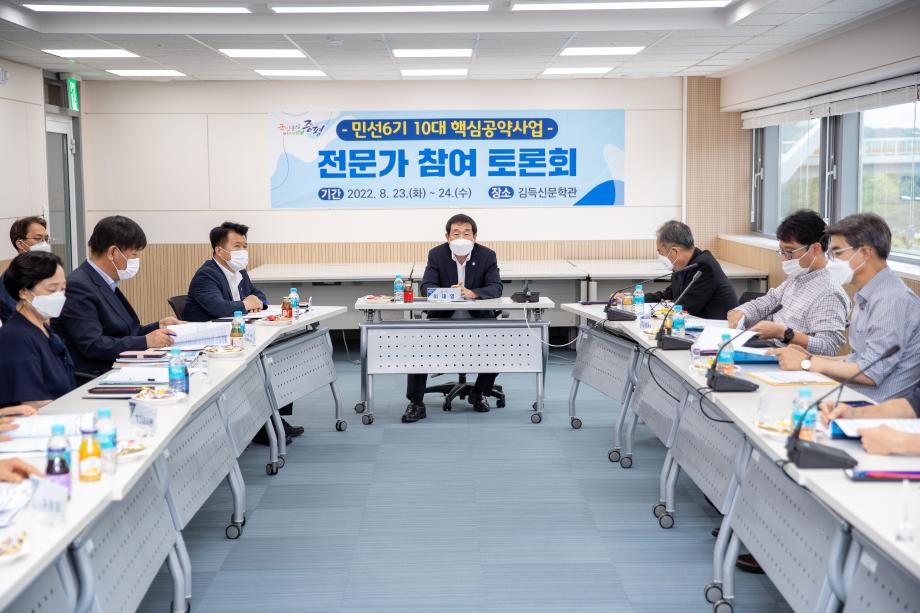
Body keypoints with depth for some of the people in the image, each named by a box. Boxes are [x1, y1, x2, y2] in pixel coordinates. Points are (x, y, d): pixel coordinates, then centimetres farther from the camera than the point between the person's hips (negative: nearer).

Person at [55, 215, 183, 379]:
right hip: (92, 379, -9)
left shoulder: (107, 284, 16)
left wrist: (159, 326, 7)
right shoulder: (79, 287, -13)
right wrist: (146, 341, -19)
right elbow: (92, 345, -21)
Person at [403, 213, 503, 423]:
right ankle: (416, 403, -13)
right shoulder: (437, 254, -5)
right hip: (443, 316, 0)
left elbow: (496, 288, -15)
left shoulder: (487, 255, -6)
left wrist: (472, 293, -36)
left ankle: (479, 394, 5)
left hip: (478, 317, 0)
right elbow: (426, 287, -13)